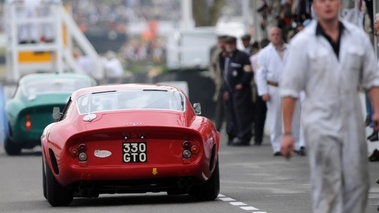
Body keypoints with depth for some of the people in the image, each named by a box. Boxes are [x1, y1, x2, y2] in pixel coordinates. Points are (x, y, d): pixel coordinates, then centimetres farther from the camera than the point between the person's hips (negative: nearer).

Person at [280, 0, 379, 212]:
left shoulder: (358, 37, 7)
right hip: (320, 124, -3)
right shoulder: (303, 42, -2)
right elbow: (290, 89, -2)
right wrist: (287, 133, -6)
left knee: (358, 185, 3)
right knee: (327, 188, -6)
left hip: (352, 123, 3)